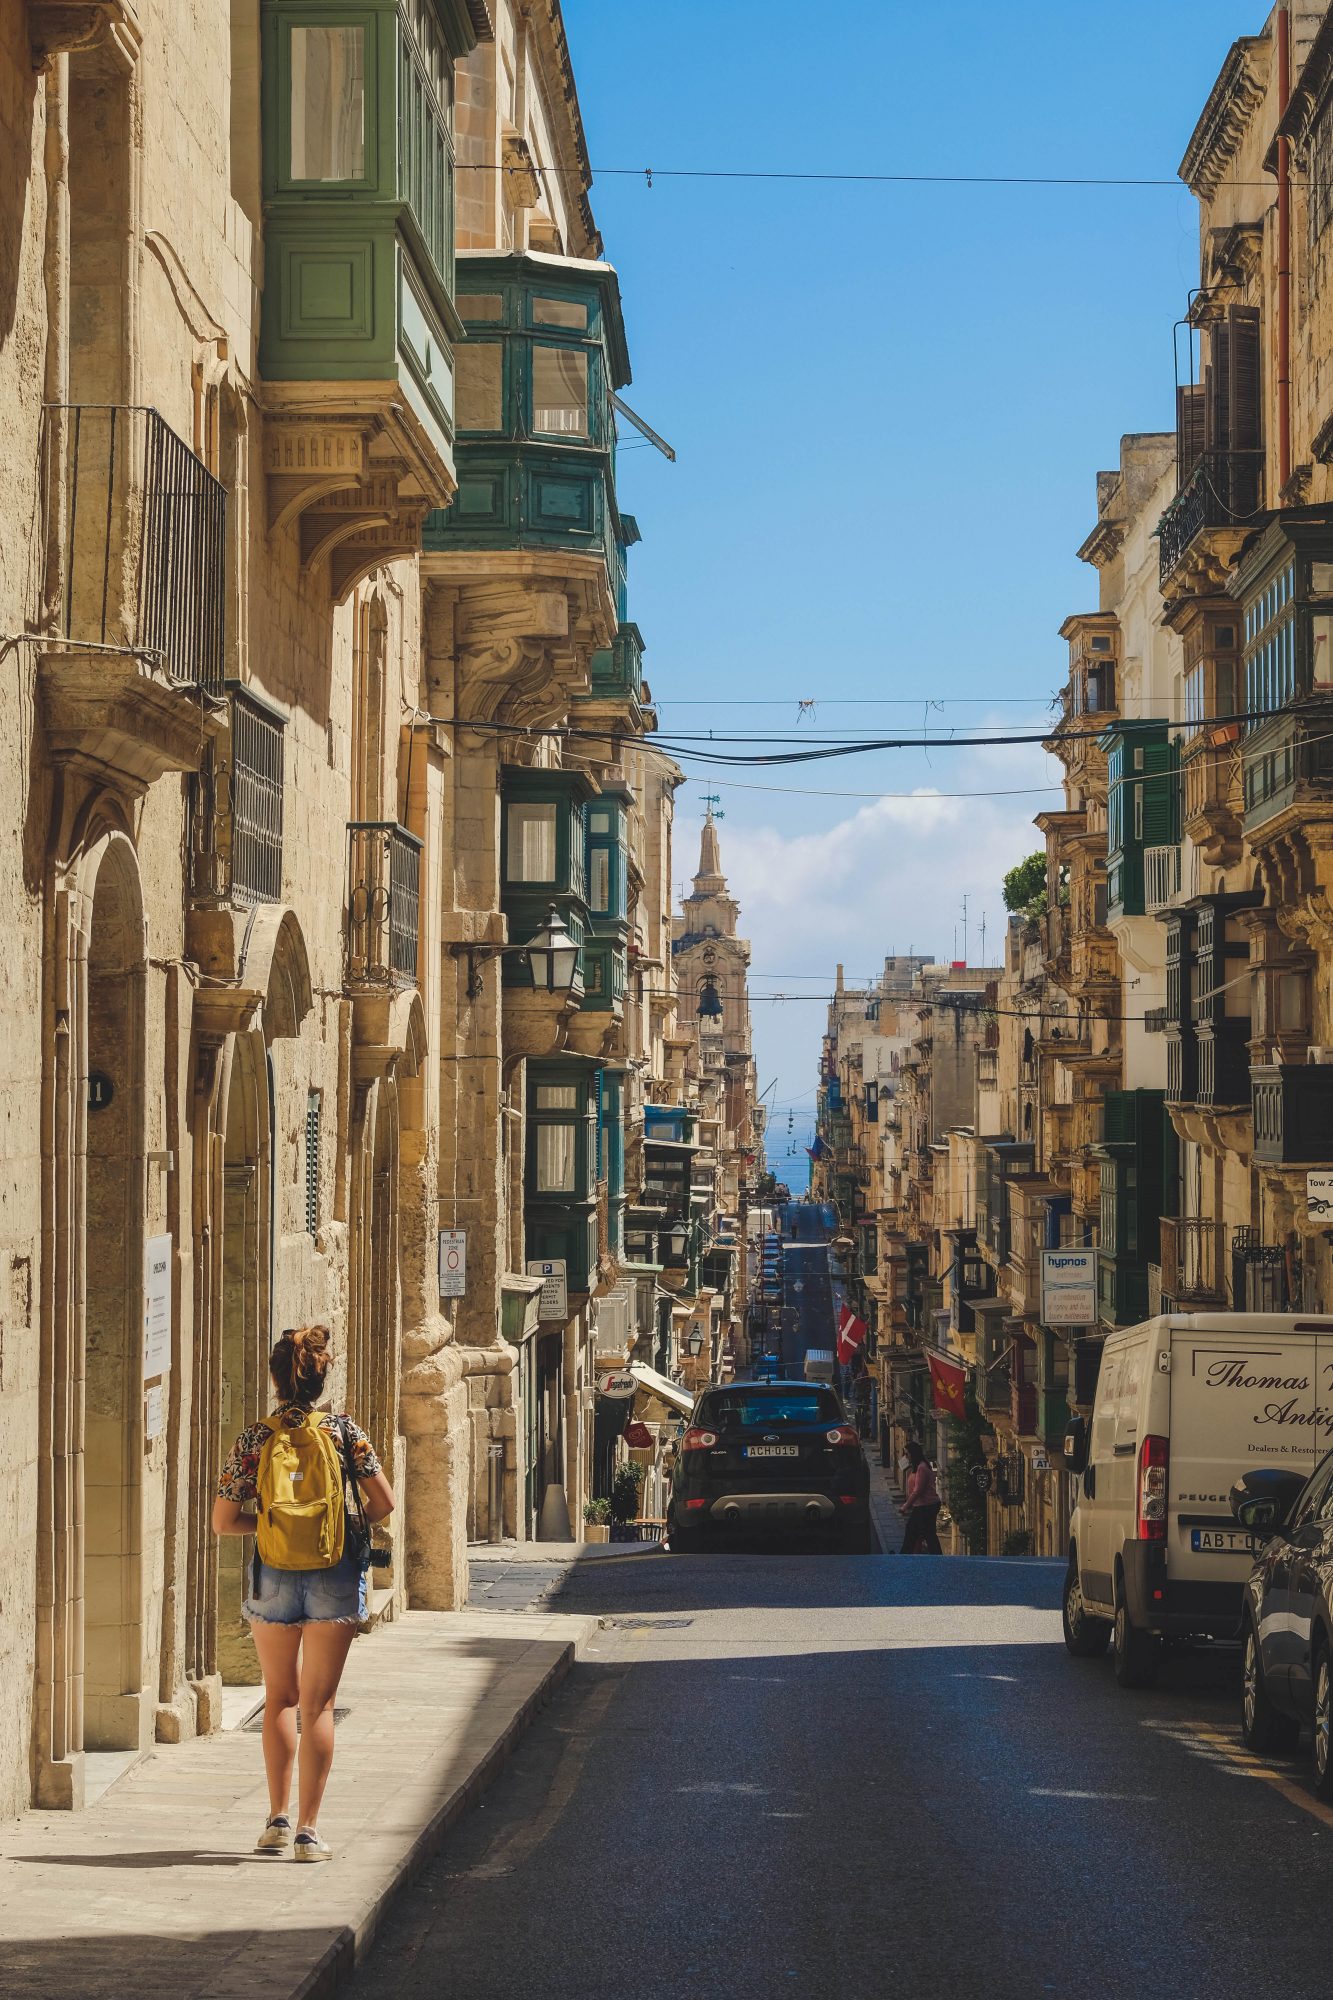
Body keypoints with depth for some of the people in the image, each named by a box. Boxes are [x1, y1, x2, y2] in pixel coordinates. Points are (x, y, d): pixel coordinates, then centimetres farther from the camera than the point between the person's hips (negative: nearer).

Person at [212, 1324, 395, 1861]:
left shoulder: (253, 1440, -4)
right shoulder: (343, 1431, -6)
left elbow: (223, 1521, -2)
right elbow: (384, 1503, -5)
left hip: (273, 1579, 1)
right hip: (333, 1577, -1)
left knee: (280, 1699, 18)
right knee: (317, 1705, 4)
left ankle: (277, 1819, 19)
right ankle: (308, 1830, 2)